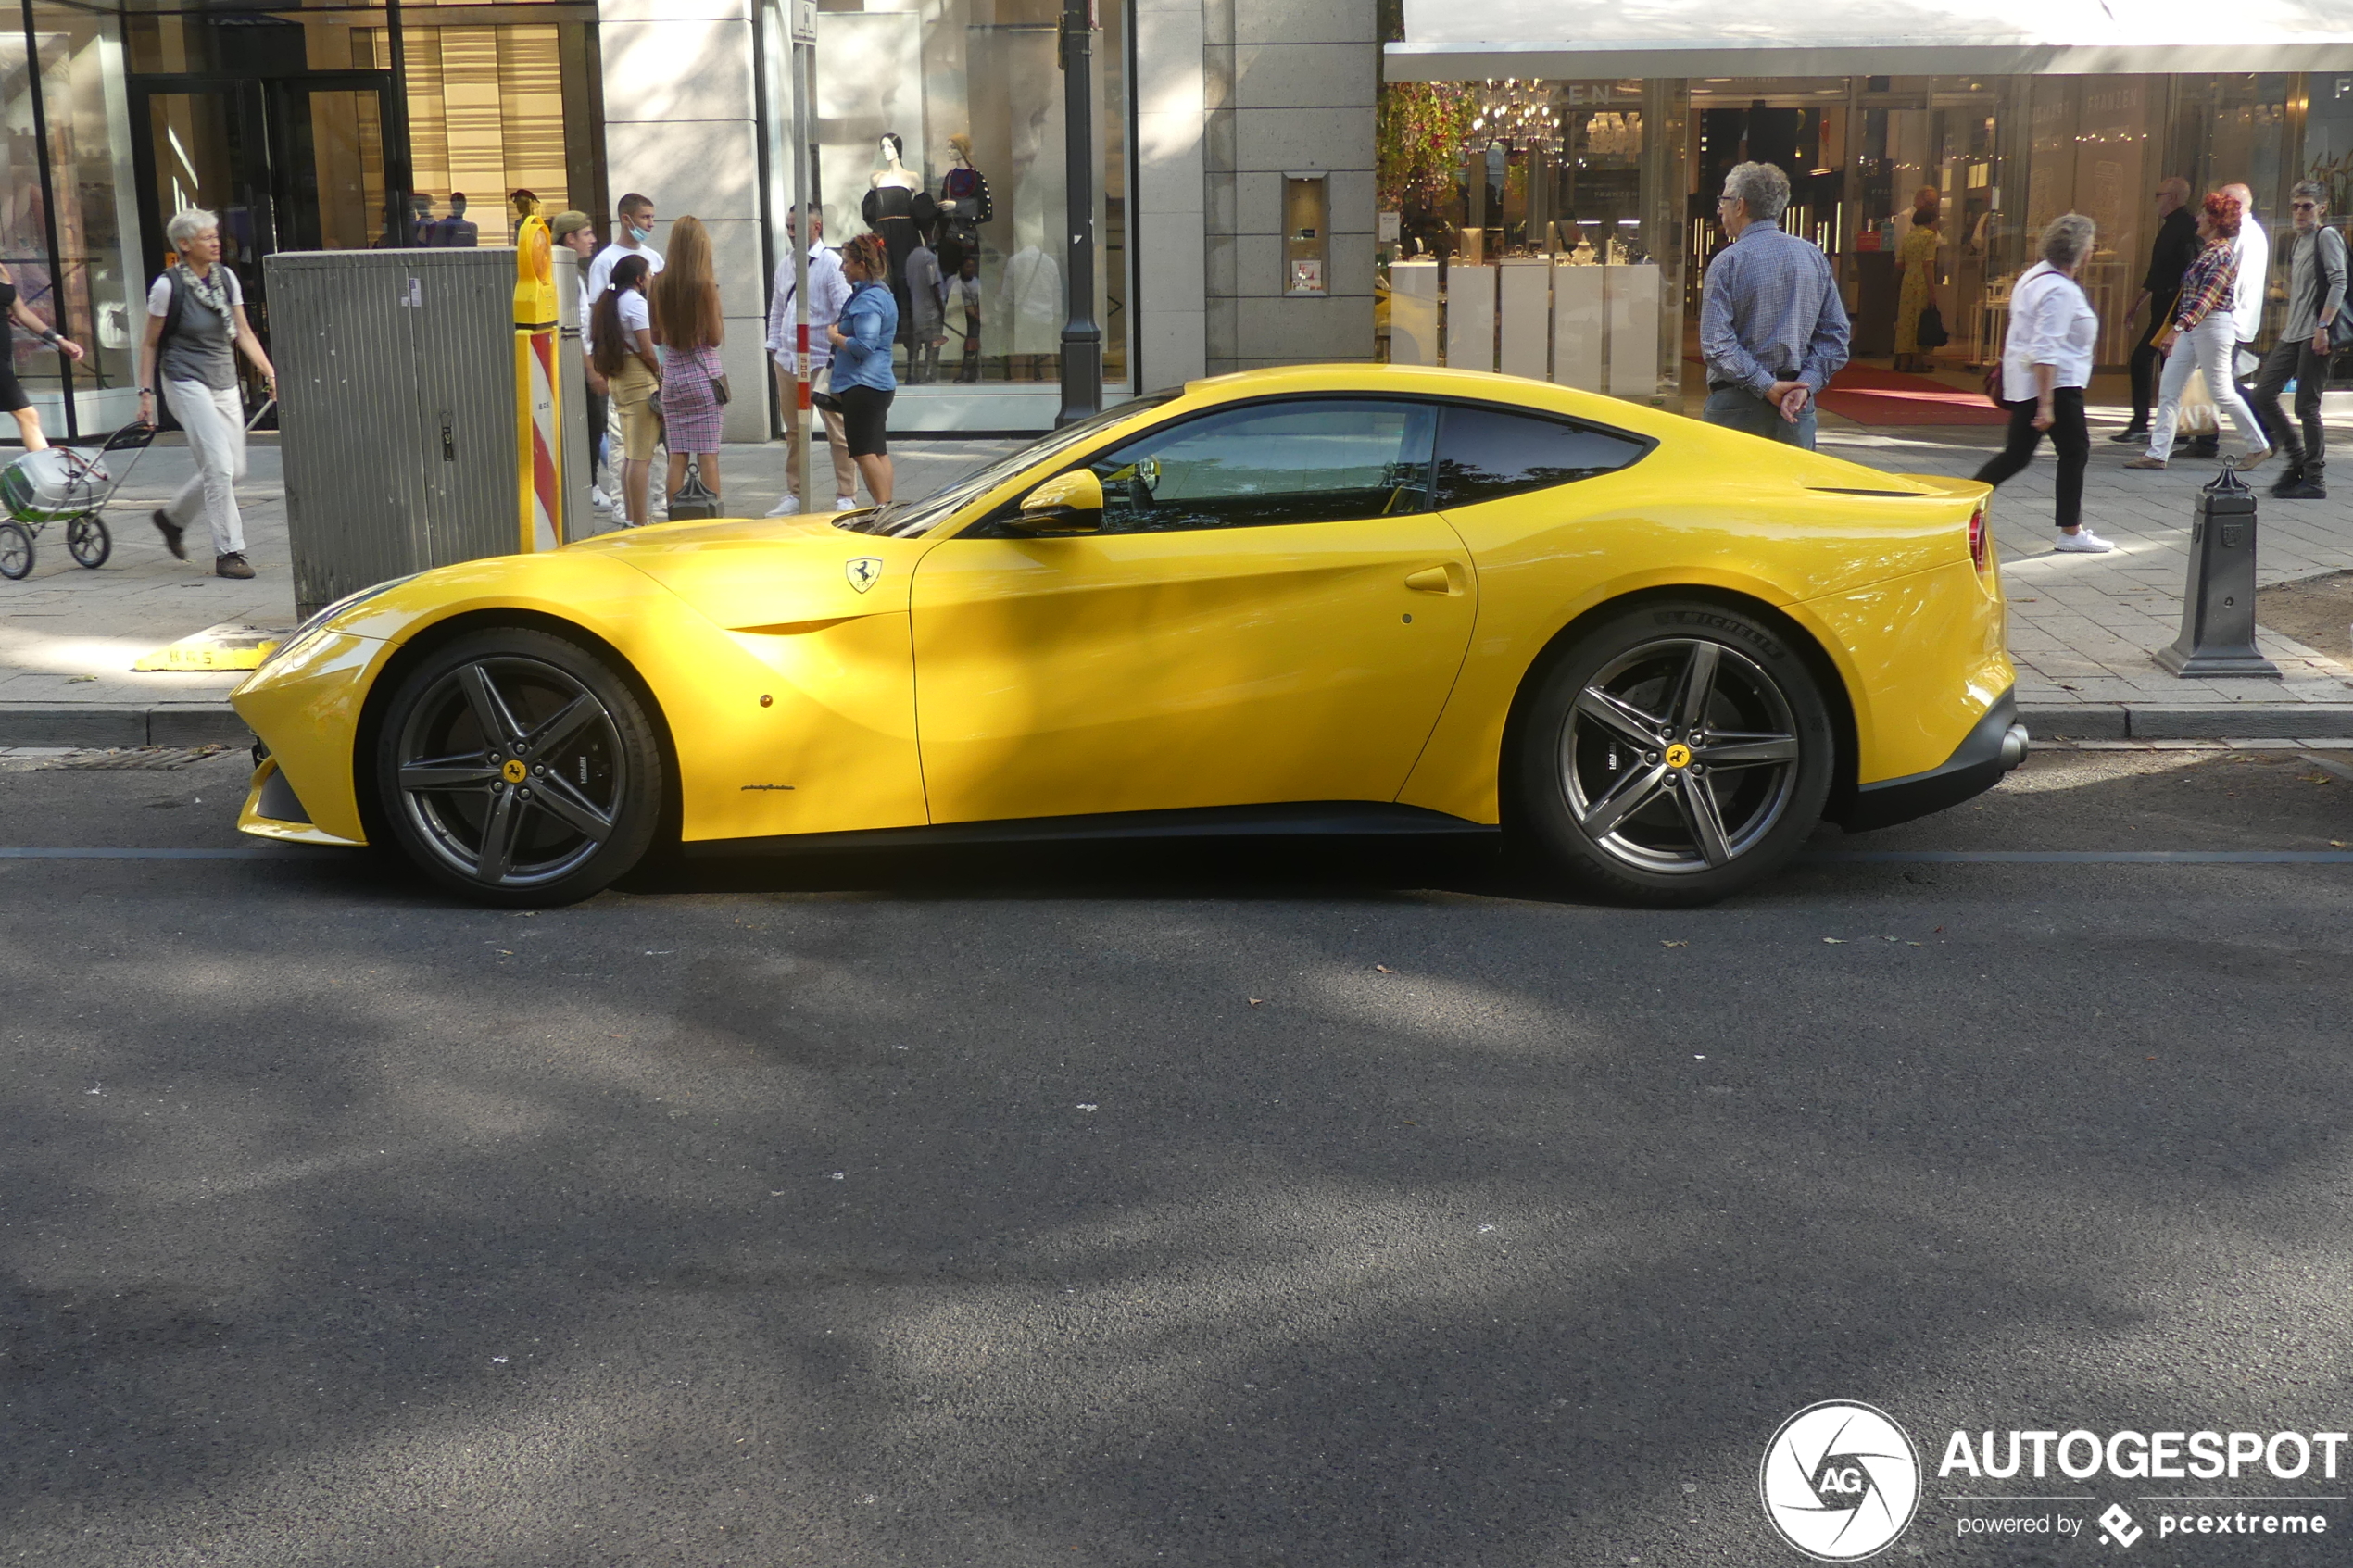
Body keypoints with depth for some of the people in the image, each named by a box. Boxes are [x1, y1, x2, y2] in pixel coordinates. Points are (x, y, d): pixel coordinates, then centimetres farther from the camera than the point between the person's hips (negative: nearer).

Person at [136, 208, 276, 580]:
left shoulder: (226, 277, 6)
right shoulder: (168, 285, -8)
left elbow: (244, 333, 11)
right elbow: (150, 344, -1)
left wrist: (270, 374, 2)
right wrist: (146, 393, -3)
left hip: (225, 382, 6)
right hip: (186, 381, -6)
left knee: (234, 469, 8)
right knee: (219, 465, -14)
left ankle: (171, 516, 31)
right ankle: (228, 552, -8)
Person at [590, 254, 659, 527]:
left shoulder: (608, 302, 14)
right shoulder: (635, 302, -10)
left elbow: (595, 348, 11)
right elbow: (646, 350, -15)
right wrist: (660, 374, -1)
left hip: (617, 379, 9)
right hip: (640, 379, -9)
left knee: (630, 454, 15)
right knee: (642, 457, -7)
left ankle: (630, 518, 19)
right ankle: (639, 523, -8)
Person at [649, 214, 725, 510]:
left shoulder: (659, 283, 1)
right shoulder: (706, 284, -11)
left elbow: (656, 336, 7)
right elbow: (715, 337, -8)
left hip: (671, 375, 4)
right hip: (703, 375, -4)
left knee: (677, 456, 7)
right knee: (708, 456, -1)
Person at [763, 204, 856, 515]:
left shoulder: (832, 264, -8)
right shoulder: (784, 266, 13)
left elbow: (845, 312, -11)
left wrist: (838, 352, -15)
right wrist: (774, 346, 13)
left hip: (822, 361, -7)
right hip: (786, 361, 7)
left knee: (838, 432, -1)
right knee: (794, 431, 14)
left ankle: (846, 497, 6)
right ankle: (794, 495, 22)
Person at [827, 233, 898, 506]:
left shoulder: (869, 299, -16)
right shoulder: (879, 292, 17)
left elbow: (864, 345, -23)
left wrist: (835, 337, -9)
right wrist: (840, 331, 13)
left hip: (864, 385, -11)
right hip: (879, 383, 11)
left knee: (864, 452, -9)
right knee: (878, 451, 12)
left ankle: (883, 507, -11)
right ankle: (887, 507, 14)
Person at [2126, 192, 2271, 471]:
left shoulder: (2223, 255, -14)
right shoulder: (2207, 251, 14)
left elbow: (2206, 297, -25)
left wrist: (2179, 326, -35)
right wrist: (2178, 328, 19)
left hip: (2213, 326, -10)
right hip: (2191, 328, 10)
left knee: (2222, 391, -2)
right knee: (2168, 391, 3)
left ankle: (2258, 447, 11)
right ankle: (2157, 453, 3)